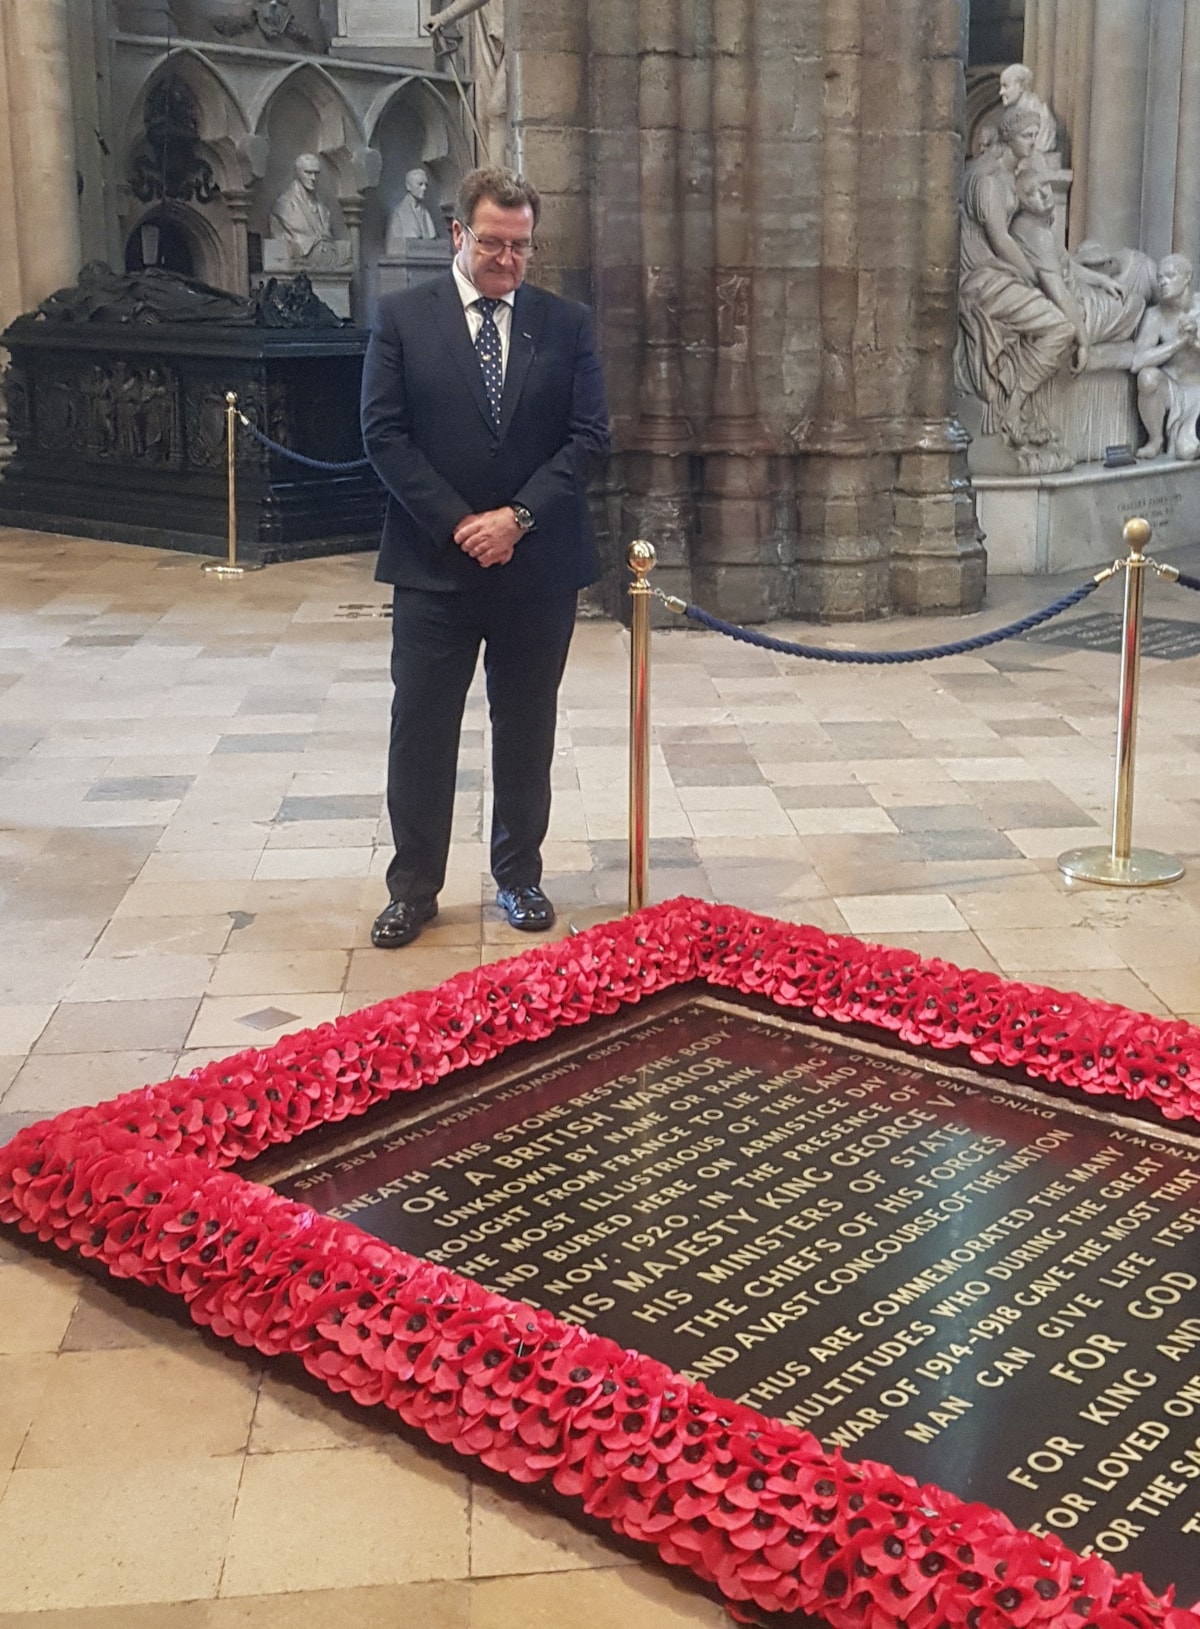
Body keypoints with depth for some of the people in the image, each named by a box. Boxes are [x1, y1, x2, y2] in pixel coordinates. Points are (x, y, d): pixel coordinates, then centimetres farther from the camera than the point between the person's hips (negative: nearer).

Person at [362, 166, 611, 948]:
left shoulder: (567, 323, 4)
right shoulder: (402, 317, 0)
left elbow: (589, 437, -2)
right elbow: (385, 434, -5)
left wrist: (517, 517, -13)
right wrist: (457, 524, -12)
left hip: (539, 565, 1)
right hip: (434, 563, -1)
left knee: (526, 731, 11)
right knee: (421, 730, 3)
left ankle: (520, 876, 26)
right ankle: (414, 888, 15)